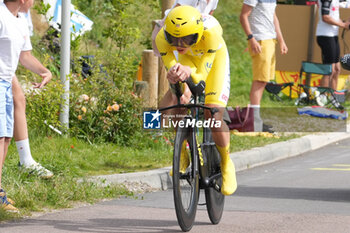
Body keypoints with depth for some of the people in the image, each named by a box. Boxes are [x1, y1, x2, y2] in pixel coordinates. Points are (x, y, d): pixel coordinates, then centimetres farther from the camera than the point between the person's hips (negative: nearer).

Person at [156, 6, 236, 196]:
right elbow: (172, 71, -29)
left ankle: (226, 164, 7)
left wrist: (188, 73, -63)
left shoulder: (210, 34, -43)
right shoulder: (162, 38, -35)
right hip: (187, 59, 3)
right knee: (165, 109, -18)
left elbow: (201, 75, -40)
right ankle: (182, 155, 7)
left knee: (213, 116, -19)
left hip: (214, 58, -3)